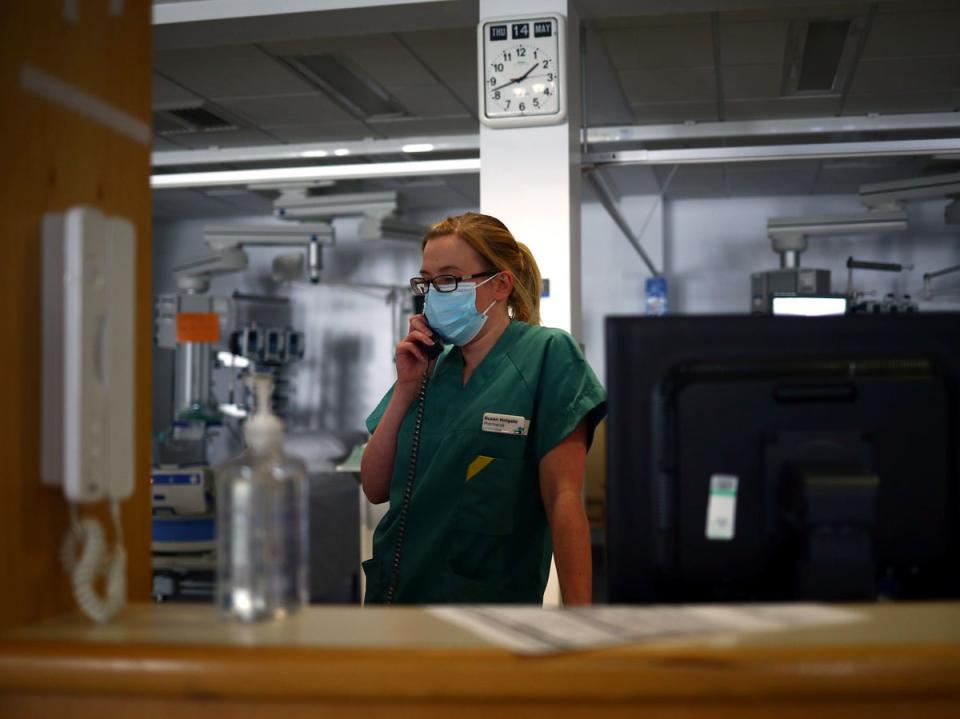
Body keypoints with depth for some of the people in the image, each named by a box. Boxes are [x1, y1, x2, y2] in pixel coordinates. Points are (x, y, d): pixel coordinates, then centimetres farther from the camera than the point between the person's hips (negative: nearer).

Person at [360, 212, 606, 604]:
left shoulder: (547, 354, -10)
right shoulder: (429, 366, 6)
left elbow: (563, 498, -15)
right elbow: (375, 488, 4)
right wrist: (405, 388, -6)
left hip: (491, 596, -5)